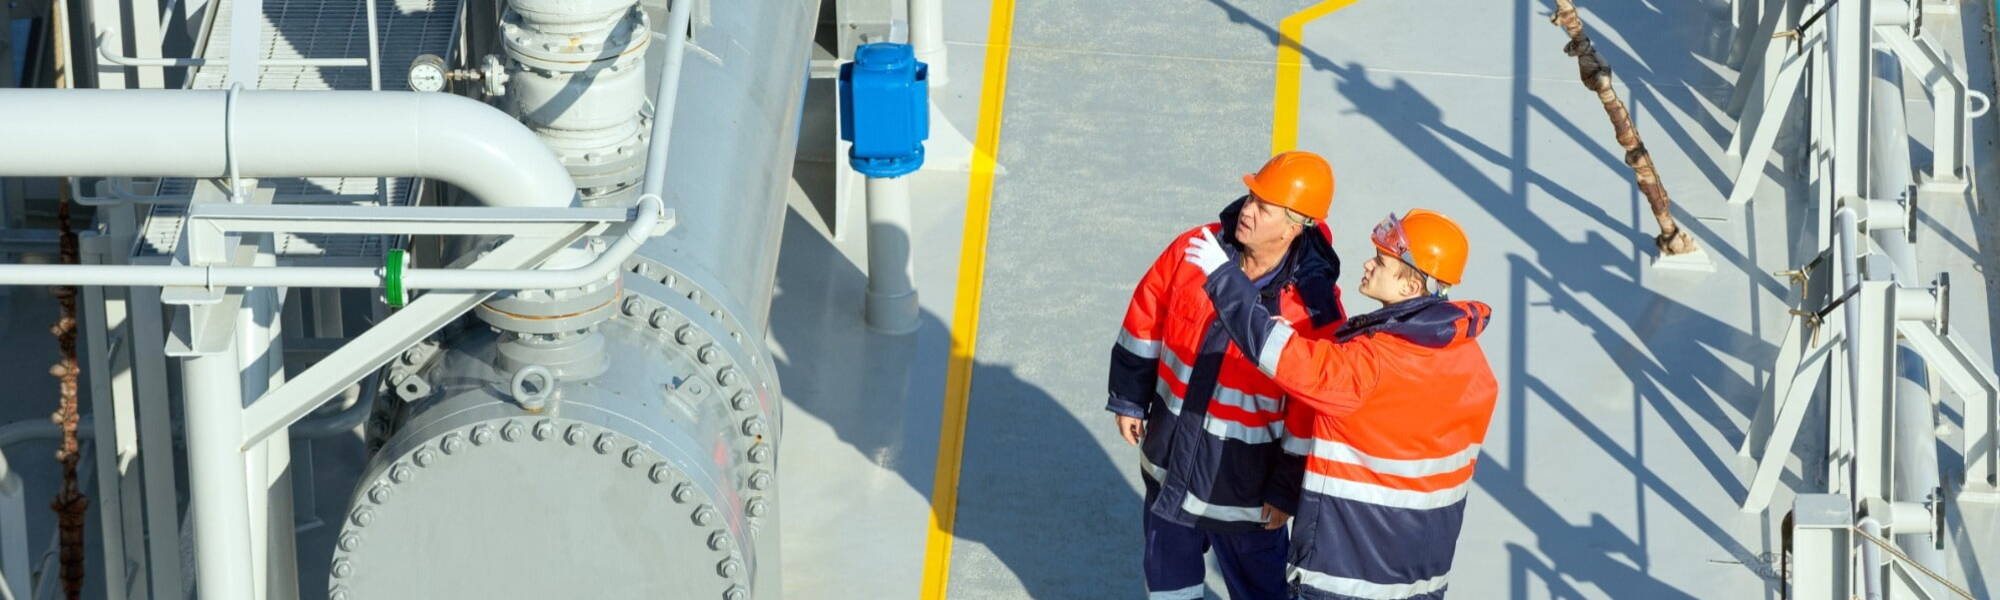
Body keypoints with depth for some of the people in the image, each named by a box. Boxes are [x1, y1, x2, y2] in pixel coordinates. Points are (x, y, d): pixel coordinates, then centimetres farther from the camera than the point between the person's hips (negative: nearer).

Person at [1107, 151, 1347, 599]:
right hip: (1170, 458, 4)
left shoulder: (1313, 305, -23)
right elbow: (1145, 324, 3)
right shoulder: (1193, 250, -12)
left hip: (1244, 480, -4)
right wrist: (1129, 400, 9)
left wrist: (1288, 492, -11)